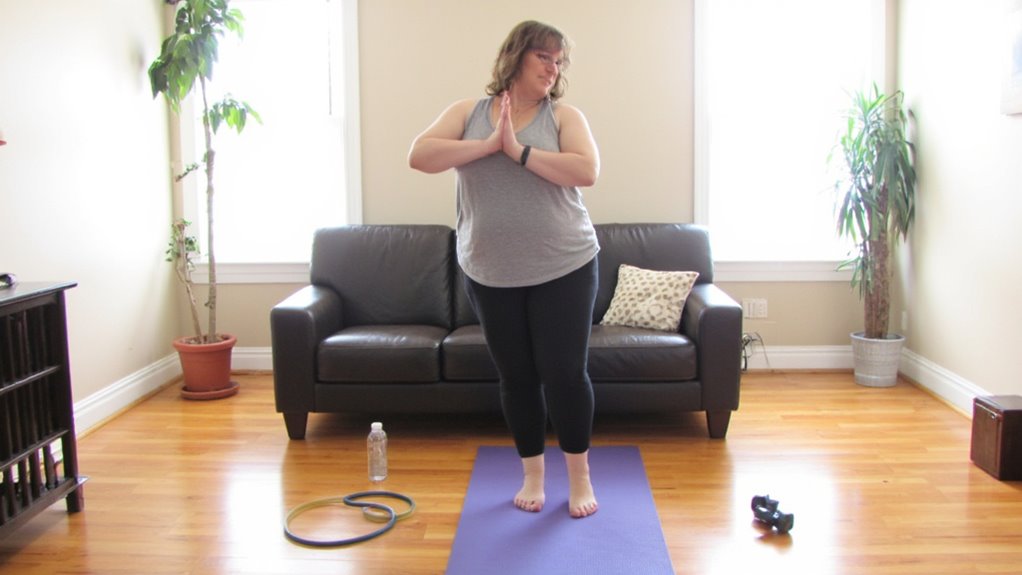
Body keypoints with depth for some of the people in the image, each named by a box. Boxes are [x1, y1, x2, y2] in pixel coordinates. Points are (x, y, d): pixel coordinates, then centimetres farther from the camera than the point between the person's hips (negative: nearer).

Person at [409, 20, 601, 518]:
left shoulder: (564, 116, 0)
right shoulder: (467, 113, 4)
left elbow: (587, 171, -16)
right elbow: (419, 156, -10)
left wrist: (518, 149, -19)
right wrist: (488, 144, -16)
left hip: (563, 269, -1)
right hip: (490, 274, 2)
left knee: (566, 372, 1)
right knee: (516, 377, 10)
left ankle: (579, 476, 19)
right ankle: (532, 474, 27)